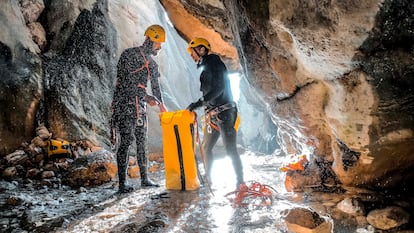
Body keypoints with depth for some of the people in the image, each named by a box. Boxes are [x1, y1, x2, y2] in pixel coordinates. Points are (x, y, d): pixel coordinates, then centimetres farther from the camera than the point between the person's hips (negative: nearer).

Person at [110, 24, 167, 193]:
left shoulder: (152, 65, 16)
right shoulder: (129, 54, -6)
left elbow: (156, 87, 21)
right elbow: (127, 81, -16)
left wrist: (161, 105, 14)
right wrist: (146, 97, -20)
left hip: (140, 106, 7)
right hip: (125, 104, -7)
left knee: (142, 142, 7)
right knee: (126, 141, -10)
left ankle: (144, 179, 16)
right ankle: (122, 183, -5)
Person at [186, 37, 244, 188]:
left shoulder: (215, 64, -8)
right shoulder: (205, 69, 20)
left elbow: (219, 88, -21)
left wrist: (199, 103, -25)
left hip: (224, 113, -9)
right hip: (213, 114, 9)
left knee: (230, 149, -9)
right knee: (206, 148, 10)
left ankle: (240, 181, -2)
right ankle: (208, 179, 20)